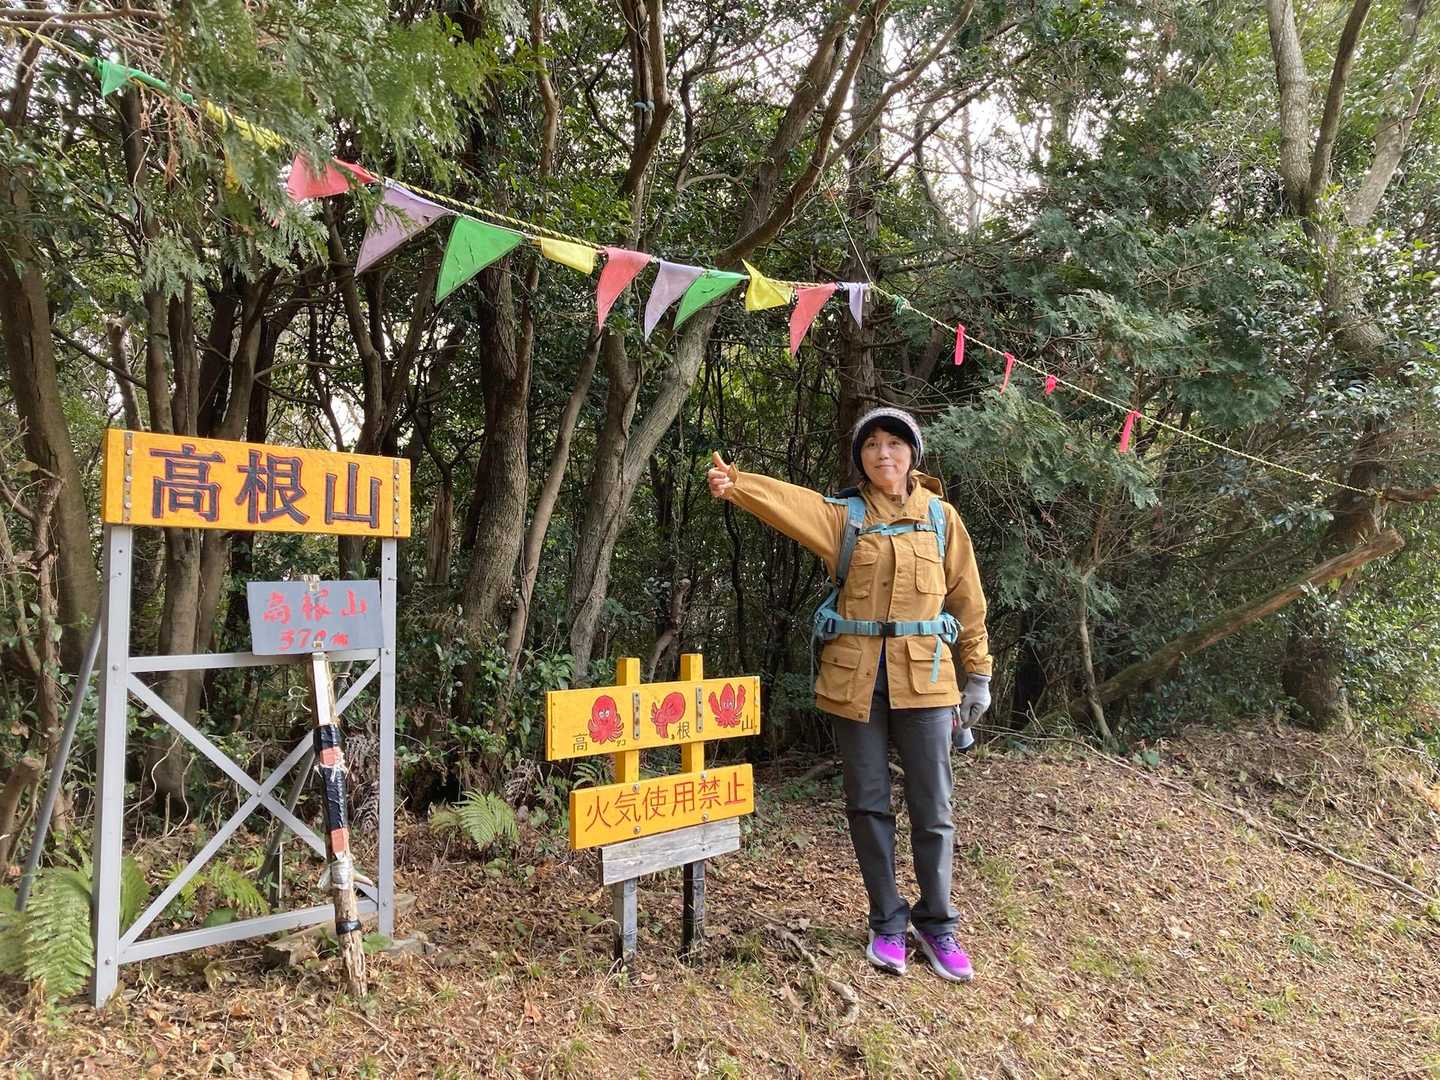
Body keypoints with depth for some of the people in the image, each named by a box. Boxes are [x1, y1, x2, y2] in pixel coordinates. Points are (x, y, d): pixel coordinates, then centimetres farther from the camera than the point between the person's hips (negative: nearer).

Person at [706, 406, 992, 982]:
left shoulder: (940, 517, 6)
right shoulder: (844, 515, 3)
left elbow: (967, 599, 8)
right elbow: (791, 501, -18)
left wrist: (978, 674, 6)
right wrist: (734, 484, -37)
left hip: (923, 676, 0)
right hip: (855, 676, 0)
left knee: (932, 808, 5)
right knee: (868, 804, 8)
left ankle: (936, 925, 24)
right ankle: (887, 922, 25)